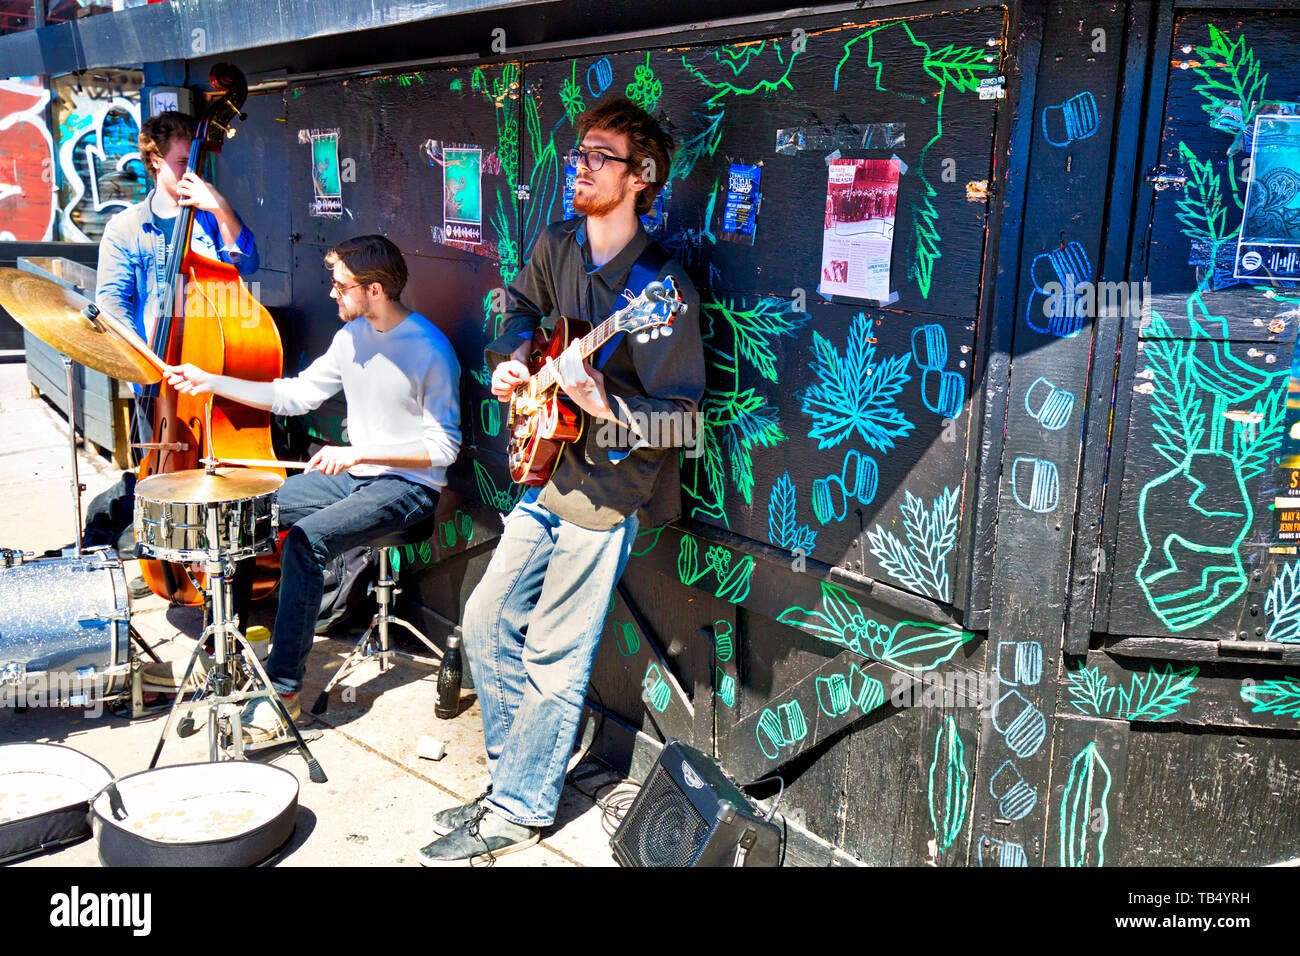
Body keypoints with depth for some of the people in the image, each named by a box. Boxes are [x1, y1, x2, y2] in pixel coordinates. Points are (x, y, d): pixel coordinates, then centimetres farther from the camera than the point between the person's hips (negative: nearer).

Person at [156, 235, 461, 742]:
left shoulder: (429, 350, -18)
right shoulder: (352, 336, 7)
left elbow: (444, 447, -19)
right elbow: (296, 395, 13)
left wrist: (359, 452, -26)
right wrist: (211, 382, 6)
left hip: (408, 485, -8)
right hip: (352, 473, 9)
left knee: (306, 538, -30)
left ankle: (284, 688, -20)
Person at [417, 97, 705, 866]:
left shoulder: (660, 287, -20)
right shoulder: (557, 246, 3)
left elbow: (683, 420, -21)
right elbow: (523, 306, 25)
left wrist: (605, 408, -35)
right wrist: (511, 360, 7)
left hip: (608, 491, -8)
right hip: (549, 471, 8)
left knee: (554, 658, 2)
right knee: (487, 621, 15)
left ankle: (518, 812, 20)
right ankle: (518, 769, 33)